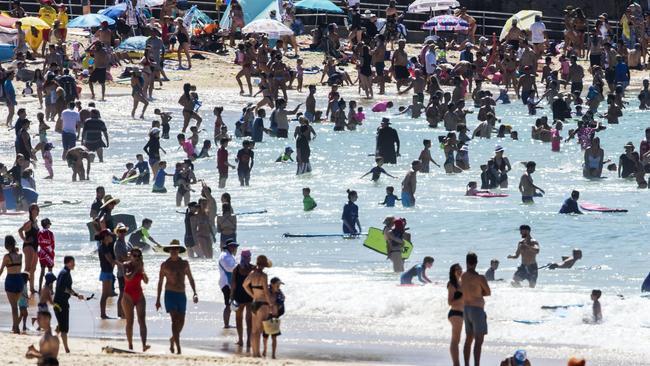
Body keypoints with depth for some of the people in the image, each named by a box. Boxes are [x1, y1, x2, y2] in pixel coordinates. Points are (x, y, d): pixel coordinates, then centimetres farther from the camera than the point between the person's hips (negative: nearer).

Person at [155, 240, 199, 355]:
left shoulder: (184, 264, 8)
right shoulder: (165, 265, 2)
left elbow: (191, 279, 14)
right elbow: (160, 283, 8)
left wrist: (194, 293, 1)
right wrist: (158, 299, 7)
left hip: (181, 295, 3)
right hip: (170, 294, -3)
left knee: (181, 322, 5)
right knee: (175, 320, -15)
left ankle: (173, 339, 32)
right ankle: (178, 346, -19)